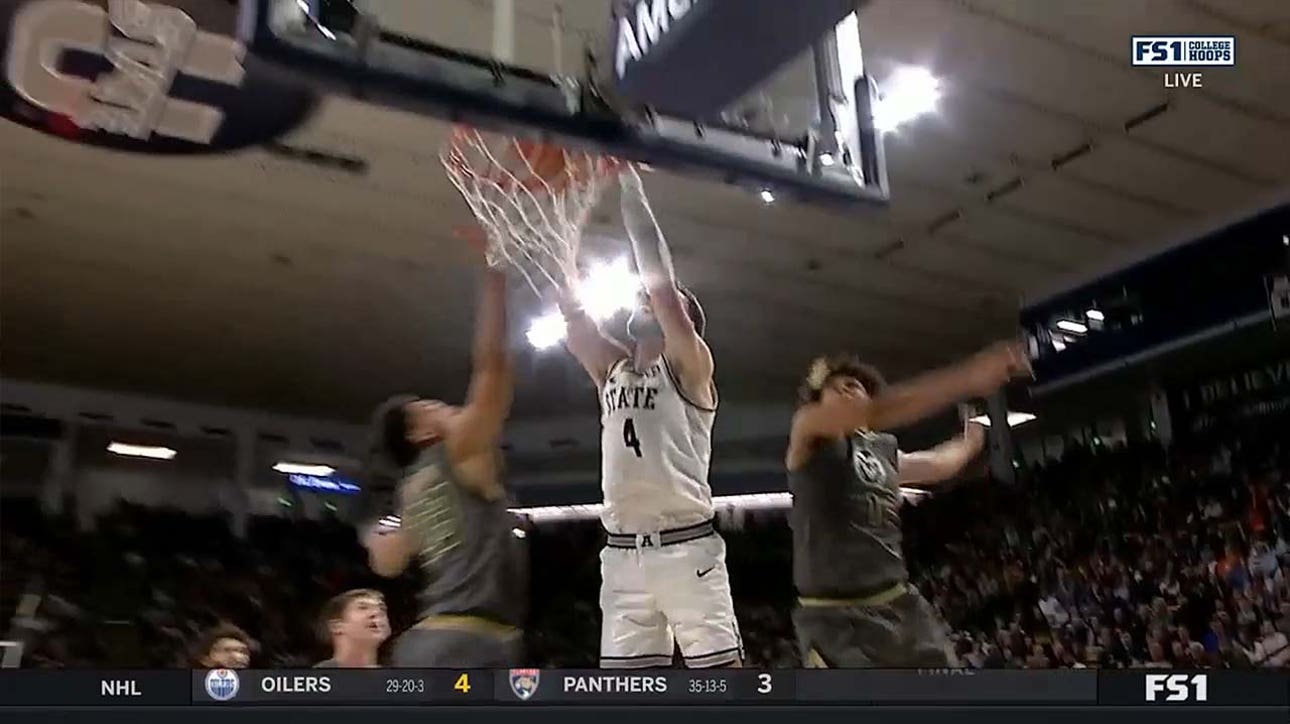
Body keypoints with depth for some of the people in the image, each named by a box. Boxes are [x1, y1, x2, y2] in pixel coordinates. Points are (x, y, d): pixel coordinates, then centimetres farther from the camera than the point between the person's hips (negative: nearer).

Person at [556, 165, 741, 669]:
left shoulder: (690, 365, 2)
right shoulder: (611, 370, 17)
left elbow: (660, 279, -9)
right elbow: (571, 312, 8)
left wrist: (630, 189, -6)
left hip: (686, 548, -5)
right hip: (623, 553, 5)